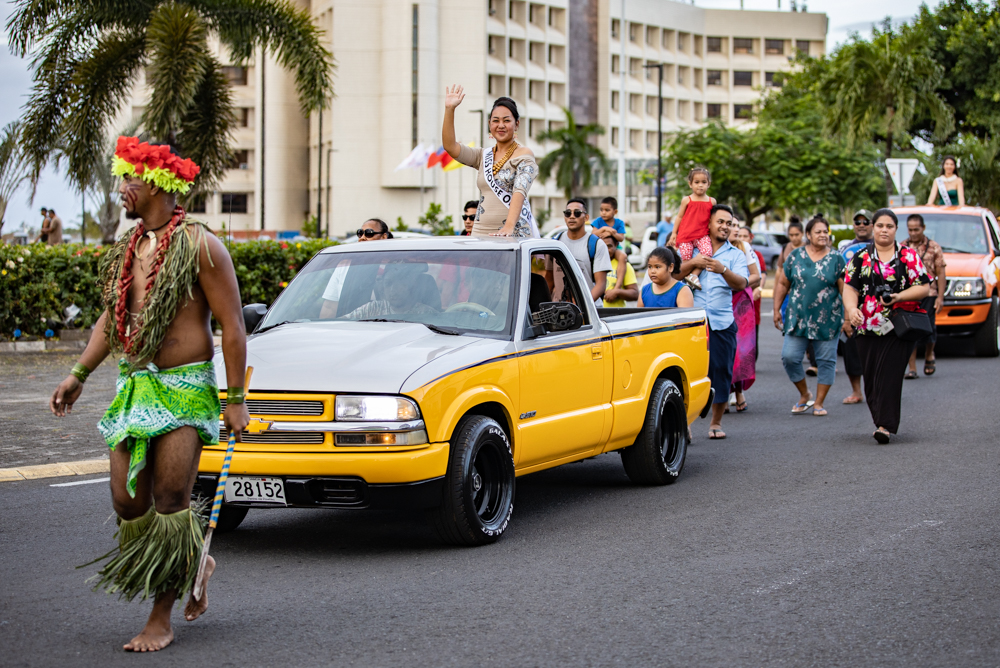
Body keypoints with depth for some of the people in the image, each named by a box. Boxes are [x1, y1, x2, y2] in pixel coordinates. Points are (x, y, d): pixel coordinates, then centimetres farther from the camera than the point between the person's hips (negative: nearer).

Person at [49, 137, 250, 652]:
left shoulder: (199, 246, -9)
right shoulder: (127, 249, 12)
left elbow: (232, 326, -9)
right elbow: (112, 316, 25)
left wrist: (235, 397, -11)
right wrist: (78, 374, 21)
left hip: (184, 390, -7)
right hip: (134, 387, 7)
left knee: (169, 503, -6)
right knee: (128, 502, 3)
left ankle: (161, 619, 1)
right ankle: (195, 564, 29)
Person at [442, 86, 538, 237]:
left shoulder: (524, 154, 1)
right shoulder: (483, 156, 18)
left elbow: (520, 191, -13)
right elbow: (449, 146, 7)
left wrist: (509, 227, -28)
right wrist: (449, 109, -2)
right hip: (481, 233, 4)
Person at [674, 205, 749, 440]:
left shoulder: (736, 255, 13)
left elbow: (742, 283, -5)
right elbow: (674, 275, 2)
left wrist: (723, 270, -23)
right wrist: (692, 263, -14)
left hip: (722, 322, 1)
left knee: (721, 371, 1)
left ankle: (716, 422, 14)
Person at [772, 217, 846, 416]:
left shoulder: (836, 259, 2)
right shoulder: (796, 256, 6)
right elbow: (782, 283, 11)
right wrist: (777, 309, 8)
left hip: (827, 320, -1)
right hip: (797, 318, 1)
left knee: (826, 361, 2)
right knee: (789, 357, -7)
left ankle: (819, 403, 14)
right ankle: (804, 395, 15)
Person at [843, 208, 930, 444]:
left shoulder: (908, 256, 6)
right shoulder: (860, 258, 10)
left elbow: (924, 287, 3)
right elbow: (850, 287, 3)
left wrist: (899, 297, -14)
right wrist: (851, 308, -17)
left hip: (899, 327, -3)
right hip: (868, 327, 3)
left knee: (890, 374, -13)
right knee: (871, 378, 3)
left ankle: (885, 425, -16)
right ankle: (882, 420, 20)